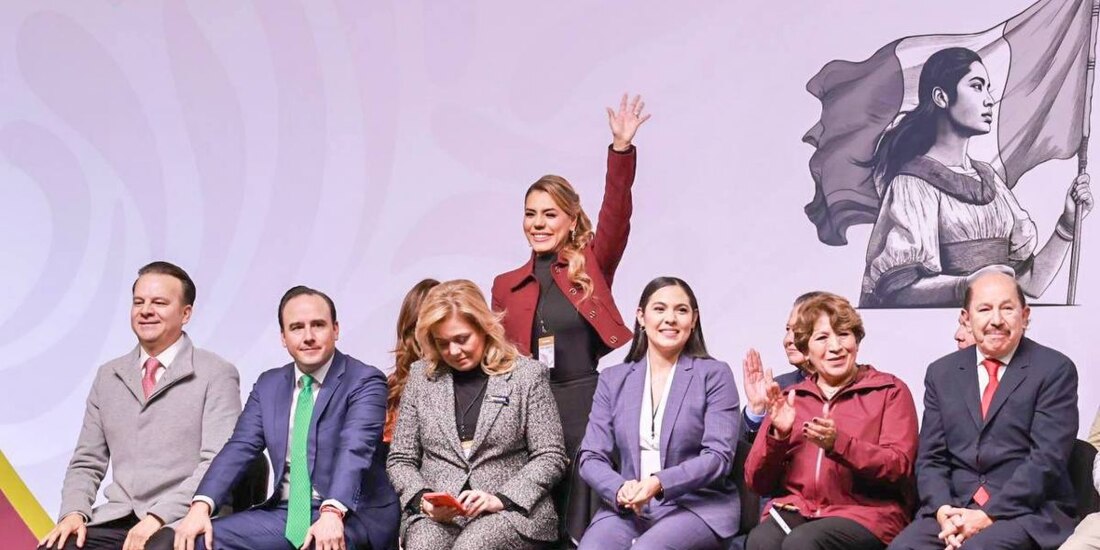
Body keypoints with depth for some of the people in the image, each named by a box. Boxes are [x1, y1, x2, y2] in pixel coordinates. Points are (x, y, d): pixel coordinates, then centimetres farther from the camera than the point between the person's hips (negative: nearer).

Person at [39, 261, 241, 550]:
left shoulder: (216, 374, 0)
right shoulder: (108, 376, 17)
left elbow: (217, 464, -9)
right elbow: (87, 463, 18)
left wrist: (158, 517, -19)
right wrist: (74, 512, -2)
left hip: (178, 524, -5)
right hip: (114, 521, 5)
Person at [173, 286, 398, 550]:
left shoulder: (365, 381, -5)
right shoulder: (268, 384, 13)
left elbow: (355, 449, -21)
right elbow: (240, 447, 2)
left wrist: (333, 513, -38)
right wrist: (201, 506, -16)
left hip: (351, 516, -5)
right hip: (285, 514, 6)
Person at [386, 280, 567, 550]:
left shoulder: (527, 374, 4)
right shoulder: (421, 375, 13)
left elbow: (550, 457, 1)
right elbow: (400, 460, 14)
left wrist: (500, 499, -13)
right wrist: (423, 498, -6)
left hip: (512, 511, -2)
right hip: (434, 515, 2)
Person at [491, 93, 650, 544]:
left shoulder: (592, 267, 6)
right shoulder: (506, 285, 12)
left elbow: (616, 215, -8)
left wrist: (622, 147, -18)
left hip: (589, 406, -2)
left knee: (585, 524, -2)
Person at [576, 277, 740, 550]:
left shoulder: (715, 375, 5)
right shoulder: (613, 379, 13)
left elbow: (718, 456, -5)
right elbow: (591, 457, 7)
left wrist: (659, 484, -21)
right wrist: (620, 489, -16)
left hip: (697, 505, -2)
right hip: (626, 509, 2)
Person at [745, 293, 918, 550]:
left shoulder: (890, 391, 10)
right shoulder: (789, 398, 18)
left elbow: (898, 468, -3)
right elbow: (758, 482, 13)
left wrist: (838, 443, -19)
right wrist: (778, 434, -6)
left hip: (865, 512, -3)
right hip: (794, 509, 3)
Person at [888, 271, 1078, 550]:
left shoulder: (1055, 370, 1)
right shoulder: (941, 373, 13)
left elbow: (1047, 458, -9)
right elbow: (930, 458, 10)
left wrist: (988, 516, -16)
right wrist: (943, 510, -10)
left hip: (1028, 511, -4)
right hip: (954, 509, 4)